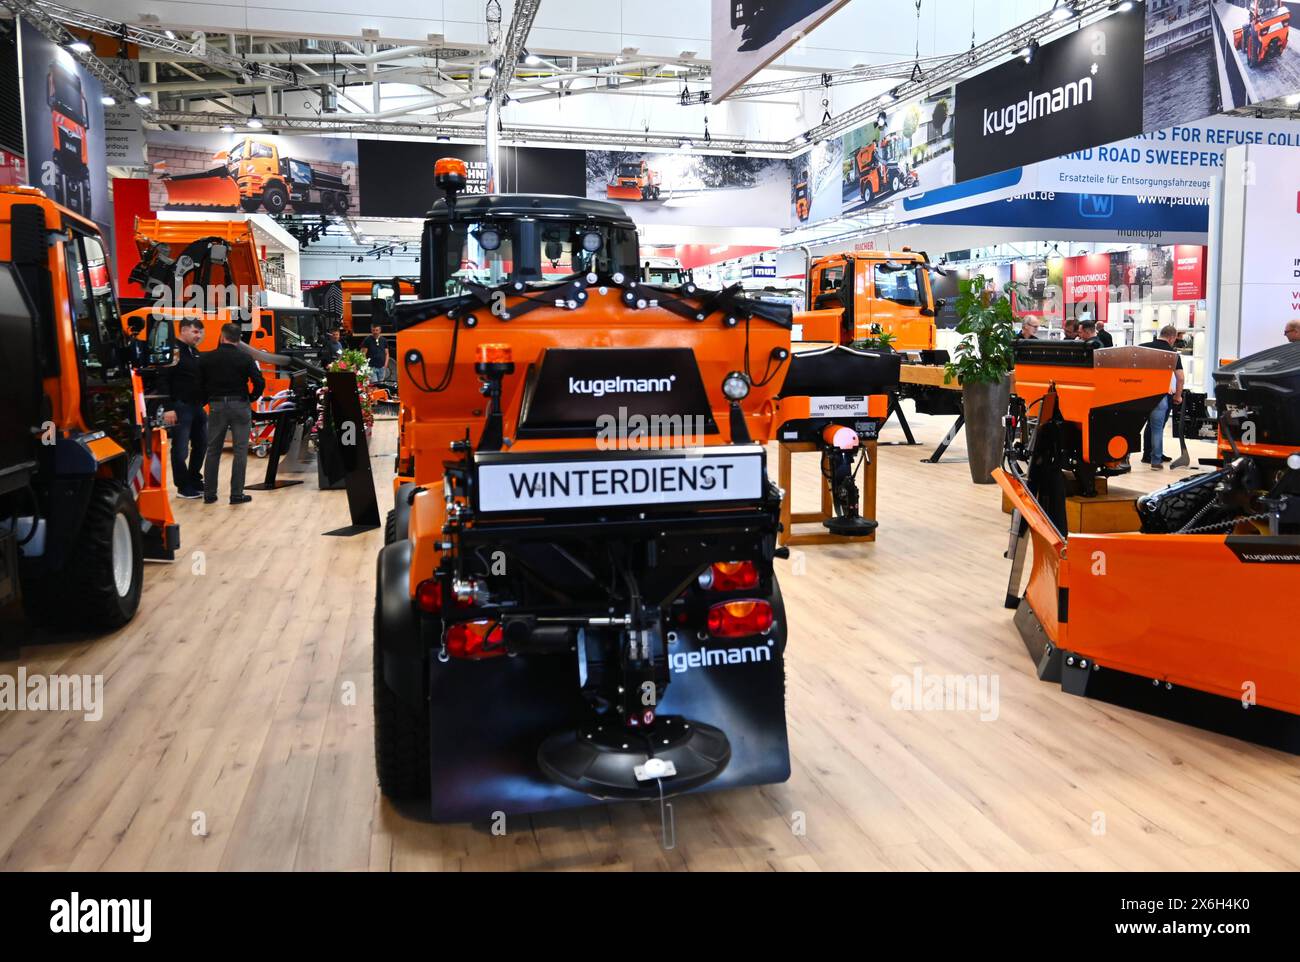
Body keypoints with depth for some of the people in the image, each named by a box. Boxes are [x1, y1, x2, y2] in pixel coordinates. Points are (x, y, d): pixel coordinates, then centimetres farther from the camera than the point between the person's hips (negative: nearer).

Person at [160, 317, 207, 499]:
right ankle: (184, 487, 6)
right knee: (181, 449, -2)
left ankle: (195, 480, 29)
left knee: (200, 445, 15)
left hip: (197, 407, 8)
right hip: (180, 408, -8)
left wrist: (203, 403, 15)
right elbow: (163, 381, -16)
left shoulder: (195, 352, 15)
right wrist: (168, 408, -21)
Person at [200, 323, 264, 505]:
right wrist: (251, 397, 8)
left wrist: (208, 400, 17)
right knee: (240, 450, 3)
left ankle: (209, 494, 14)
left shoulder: (207, 358, 1)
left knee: (213, 450, 11)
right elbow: (259, 382, -8)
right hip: (239, 406, -2)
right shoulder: (245, 358, -4)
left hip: (216, 406, 2)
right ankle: (237, 494, 1)